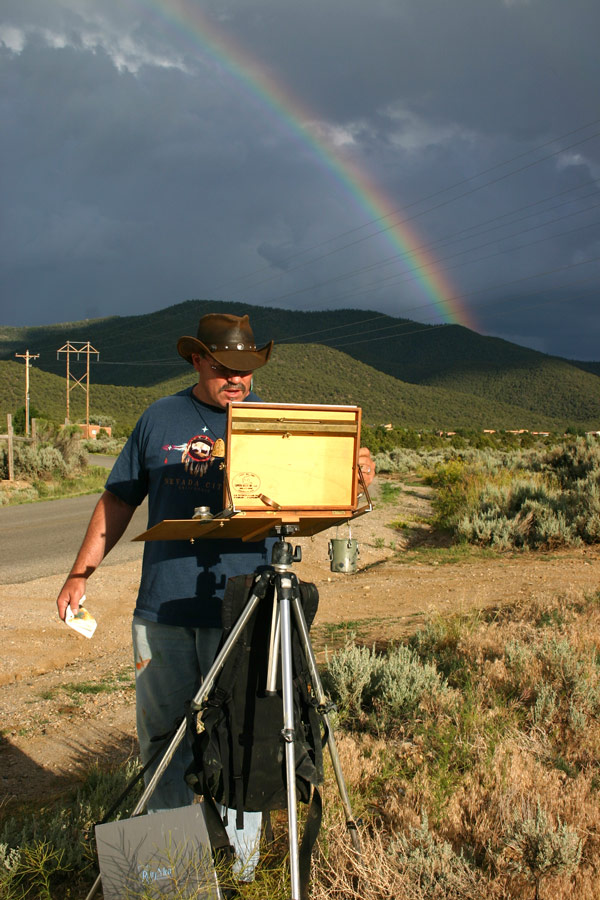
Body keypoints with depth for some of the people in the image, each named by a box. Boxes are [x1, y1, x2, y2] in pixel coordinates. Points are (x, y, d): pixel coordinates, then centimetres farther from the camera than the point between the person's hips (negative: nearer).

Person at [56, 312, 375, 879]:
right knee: (161, 736, 11)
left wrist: (356, 477, -20)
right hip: (162, 608, 2)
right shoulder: (159, 419, 9)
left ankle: (242, 857, 23)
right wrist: (81, 572, 9)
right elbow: (119, 500, 14)